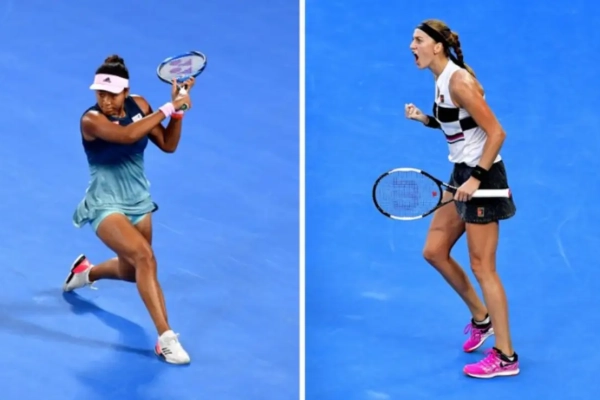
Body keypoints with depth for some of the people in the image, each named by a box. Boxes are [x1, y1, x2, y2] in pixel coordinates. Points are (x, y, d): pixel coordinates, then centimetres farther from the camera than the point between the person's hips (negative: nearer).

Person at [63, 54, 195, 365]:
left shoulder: (139, 105, -5)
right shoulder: (91, 120, -22)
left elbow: (168, 144, -2)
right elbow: (128, 135, -40)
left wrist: (177, 110, -15)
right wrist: (167, 108, -36)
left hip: (138, 202, 7)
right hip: (106, 205, -7)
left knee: (131, 271, 19)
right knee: (144, 257, -28)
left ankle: (85, 271, 52)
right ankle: (166, 338, -27)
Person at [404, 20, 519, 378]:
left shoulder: (458, 81, -19)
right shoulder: (441, 80, 9)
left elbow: (496, 132, -21)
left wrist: (476, 178, -25)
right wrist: (424, 118, 7)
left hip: (481, 176, -10)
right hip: (462, 174, 10)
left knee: (482, 267, -4)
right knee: (434, 251, 14)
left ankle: (505, 356, 4)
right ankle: (481, 318, 30)